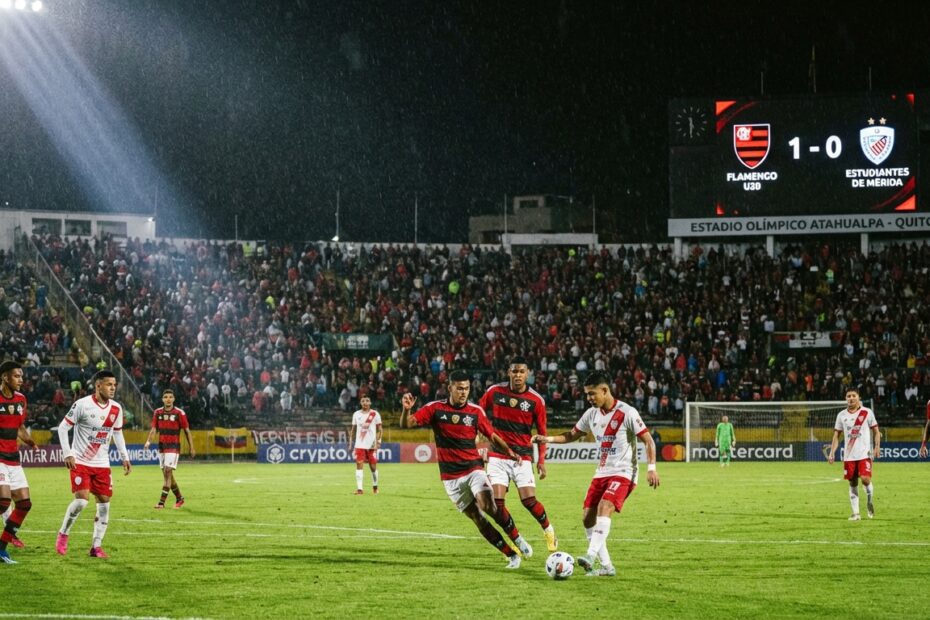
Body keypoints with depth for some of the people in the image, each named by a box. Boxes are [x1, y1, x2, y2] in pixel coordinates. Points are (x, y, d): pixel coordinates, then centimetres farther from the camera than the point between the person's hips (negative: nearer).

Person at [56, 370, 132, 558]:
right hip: (80, 462, -5)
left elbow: (118, 433, 17)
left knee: (104, 502, 0)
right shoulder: (82, 404, -14)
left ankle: (96, 546, 8)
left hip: (102, 464, 5)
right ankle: (63, 534, 5)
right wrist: (68, 454, -16)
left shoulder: (116, 408, 3)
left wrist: (124, 457, 11)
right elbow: (63, 428, -9)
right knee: (81, 500, -18)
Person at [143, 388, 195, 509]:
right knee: (167, 475, 11)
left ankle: (161, 502, -16)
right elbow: (154, 429, 4)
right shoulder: (157, 412, 5)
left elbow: (187, 431, -2)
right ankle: (179, 498, 28)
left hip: (173, 446, -5)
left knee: (168, 472, -14)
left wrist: (191, 448, -1)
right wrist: (148, 441, -14)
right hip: (162, 446, 5)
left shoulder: (179, 413, -7)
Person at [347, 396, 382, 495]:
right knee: (359, 465, -10)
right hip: (359, 445, 1)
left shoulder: (375, 414, -1)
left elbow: (379, 430, 0)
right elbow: (353, 430, 12)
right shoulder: (356, 414, 6)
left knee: (373, 466, 5)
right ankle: (359, 488, -13)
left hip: (371, 445, -1)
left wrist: (378, 442, -11)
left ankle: (375, 486, 25)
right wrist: (350, 443, 7)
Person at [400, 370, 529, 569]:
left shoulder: (476, 411, -1)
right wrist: (406, 409, -30)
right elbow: (406, 424, -7)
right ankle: (511, 555, 6)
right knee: (476, 517, -2)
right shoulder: (435, 409, -3)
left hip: (473, 468, -1)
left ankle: (517, 539, -5)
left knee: (487, 505, -24)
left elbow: (492, 435, 6)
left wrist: (509, 452, -11)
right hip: (450, 476, 1)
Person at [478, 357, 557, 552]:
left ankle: (548, 530, 16)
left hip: (522, 456, -1)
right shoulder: (495, 392, -1)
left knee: (529, 500, -12)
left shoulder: (536, 400, -3)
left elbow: (542, 432, 3)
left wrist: (541, 460, -4)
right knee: (497, 502, -8)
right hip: (497, 455, 2)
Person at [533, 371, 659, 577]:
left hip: (623, 473, -7)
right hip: (601, 473, 7)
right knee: (587, 517, -1)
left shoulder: (627, 413, -12)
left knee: (604, 507, -29)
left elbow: (648, 441, -10)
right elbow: (573, 435, 21)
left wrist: (651, 468, -20)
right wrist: (548, 439, 5)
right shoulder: (592, 414, 7)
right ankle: (606, 566, 5)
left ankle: (591, 556, -37)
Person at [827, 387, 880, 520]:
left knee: (865, 479, -16)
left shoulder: (867, 412, 1)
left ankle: (870, 502, 12)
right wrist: (832, 453, 3)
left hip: (864, 453, -3)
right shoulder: (841, 415, 8)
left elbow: (876, 431, 5)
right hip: (849, 455, 3)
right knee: (853, 483, 4)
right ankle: (855, 513, 10)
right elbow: (836, 436, 12)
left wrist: (877, 447, -9)